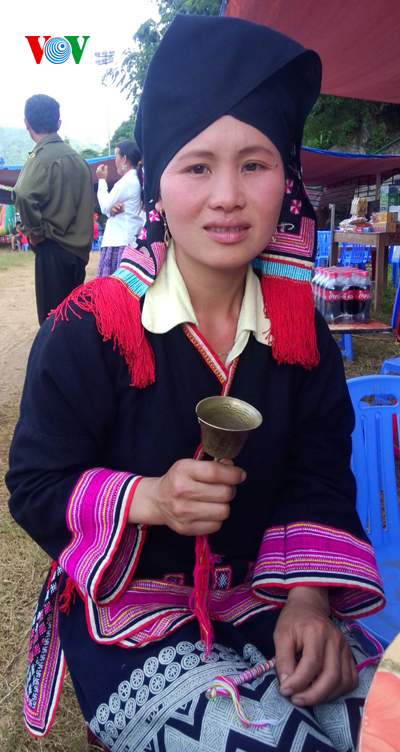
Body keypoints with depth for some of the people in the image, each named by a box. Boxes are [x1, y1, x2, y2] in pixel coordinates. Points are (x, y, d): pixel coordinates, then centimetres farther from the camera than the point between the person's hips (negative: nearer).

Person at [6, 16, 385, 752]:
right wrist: (146, 498, -25)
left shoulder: (301, 332, 0)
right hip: (125, 609, -3)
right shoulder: (88, 329, -13)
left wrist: (309, 597, -14)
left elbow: (318, 479, 1)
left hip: (262, 597, 4)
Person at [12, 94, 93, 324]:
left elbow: (24, 194, -30)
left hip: (54, 247, -8)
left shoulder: (43, 155, -13)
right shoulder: (75, 156, 11)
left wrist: (35, 230, -16)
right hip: (78, 247, 8)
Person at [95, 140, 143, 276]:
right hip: (128, 239, 9)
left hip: (121, 242, -9)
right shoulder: (136, 180, 15)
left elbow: (105, 207, -6)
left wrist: (102, 180, 4)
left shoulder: (126, 181, -13)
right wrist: (113, 209, -7)